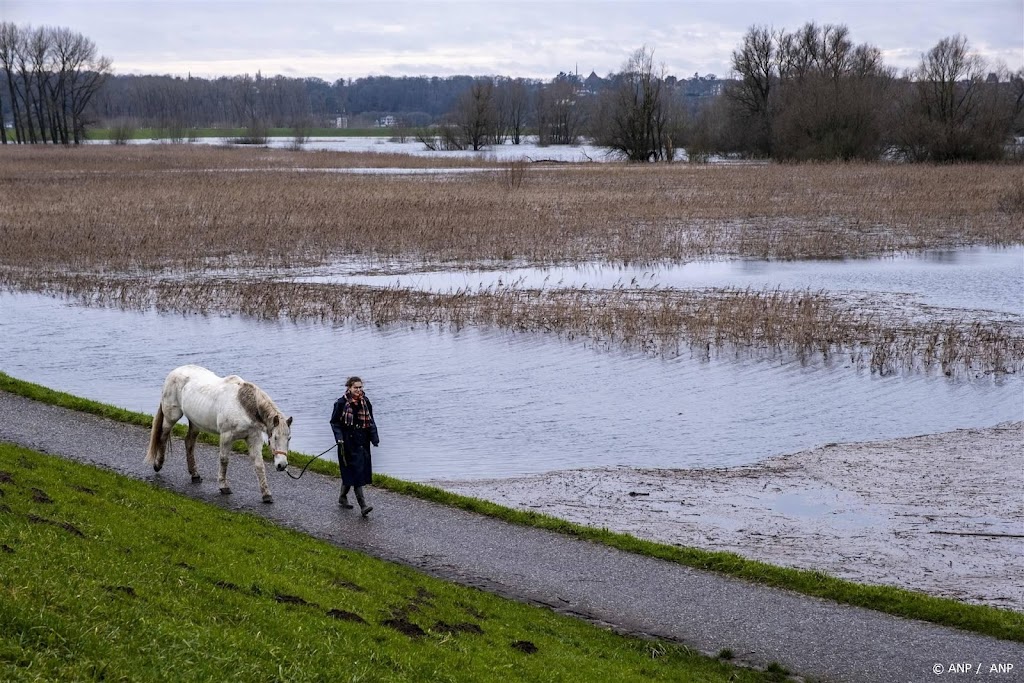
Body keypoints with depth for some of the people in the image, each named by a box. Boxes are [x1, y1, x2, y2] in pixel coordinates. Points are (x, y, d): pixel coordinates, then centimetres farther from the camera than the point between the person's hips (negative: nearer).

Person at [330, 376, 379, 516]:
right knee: (355, 470, -10)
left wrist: (374, 438, 6)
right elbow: (334, 422, -4)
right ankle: (363, 505, -15)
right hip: (348, 441, -5)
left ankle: (342, 497, 33)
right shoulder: (341, 403, -7)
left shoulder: (365, 402, 6)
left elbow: (371, 422, 13)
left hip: (362, 441, 5)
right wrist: (339, 438, -15)